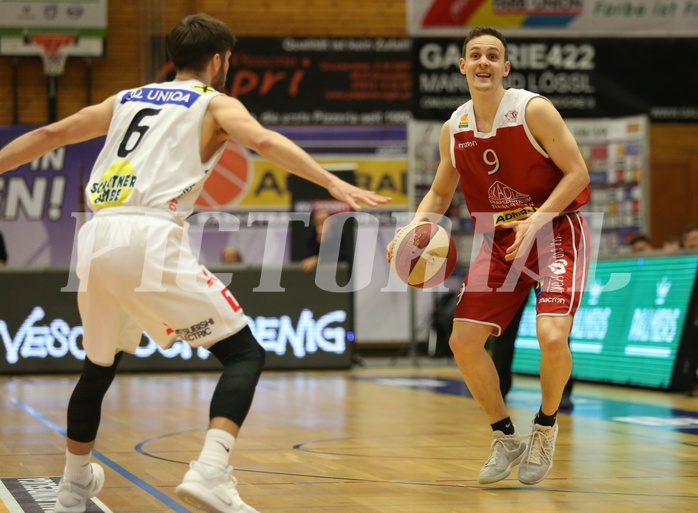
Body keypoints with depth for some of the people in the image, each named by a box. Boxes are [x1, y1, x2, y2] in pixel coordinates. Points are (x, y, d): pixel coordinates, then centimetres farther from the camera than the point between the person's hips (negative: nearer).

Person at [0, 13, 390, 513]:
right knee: (245, 354, 0)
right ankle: (209, 473, -20)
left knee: (99, 364, 28)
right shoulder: (216, 104, 13)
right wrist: (333, 183, -17)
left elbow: (50, 134, 30)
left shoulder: (126, 99, 28)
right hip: (151, 238, -6)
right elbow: (263, 140, -8)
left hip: (96, 238, 6)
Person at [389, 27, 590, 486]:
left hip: (556, 230, -5)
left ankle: (546, 427, 5)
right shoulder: (453, 129, 1)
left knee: (551, 336, -24)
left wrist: (537, 221, -25)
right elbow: (440, 194, 14)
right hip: (500, 240, 5)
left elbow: (577, 173, -14)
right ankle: (506, 439, 16)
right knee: (464, 341, -4)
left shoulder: (534, 110, -15)